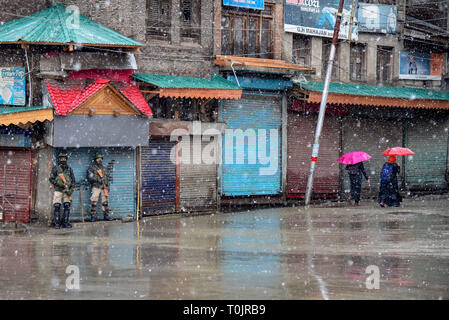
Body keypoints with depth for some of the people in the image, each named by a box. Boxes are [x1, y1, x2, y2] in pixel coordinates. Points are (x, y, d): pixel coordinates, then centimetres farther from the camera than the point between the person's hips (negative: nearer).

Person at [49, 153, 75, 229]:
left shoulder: (69, 169, 13)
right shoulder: (55, 168, 2)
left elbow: (73, 179, 13)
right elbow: (51, 179, -1)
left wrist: (71, 188, -1)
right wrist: (58, 183, -16)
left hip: (67, 191, 3)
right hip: (58, 190, -3)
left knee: (67, 207, 0)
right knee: (57, 207, -8)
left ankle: (65, 222, 7)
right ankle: (57, 224, -5)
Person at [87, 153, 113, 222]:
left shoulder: (103, 168, 18)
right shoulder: (91, 168, 0)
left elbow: (106, 177, 24)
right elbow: (89, 178, -9)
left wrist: (107, 185, 13)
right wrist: (97, 179, -21)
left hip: (104, 187, 5)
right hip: (96, 187, -5)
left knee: (105, 201, 3)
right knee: (94, 202, -8)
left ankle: (106, 215, 7)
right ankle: (92, 216, -5)